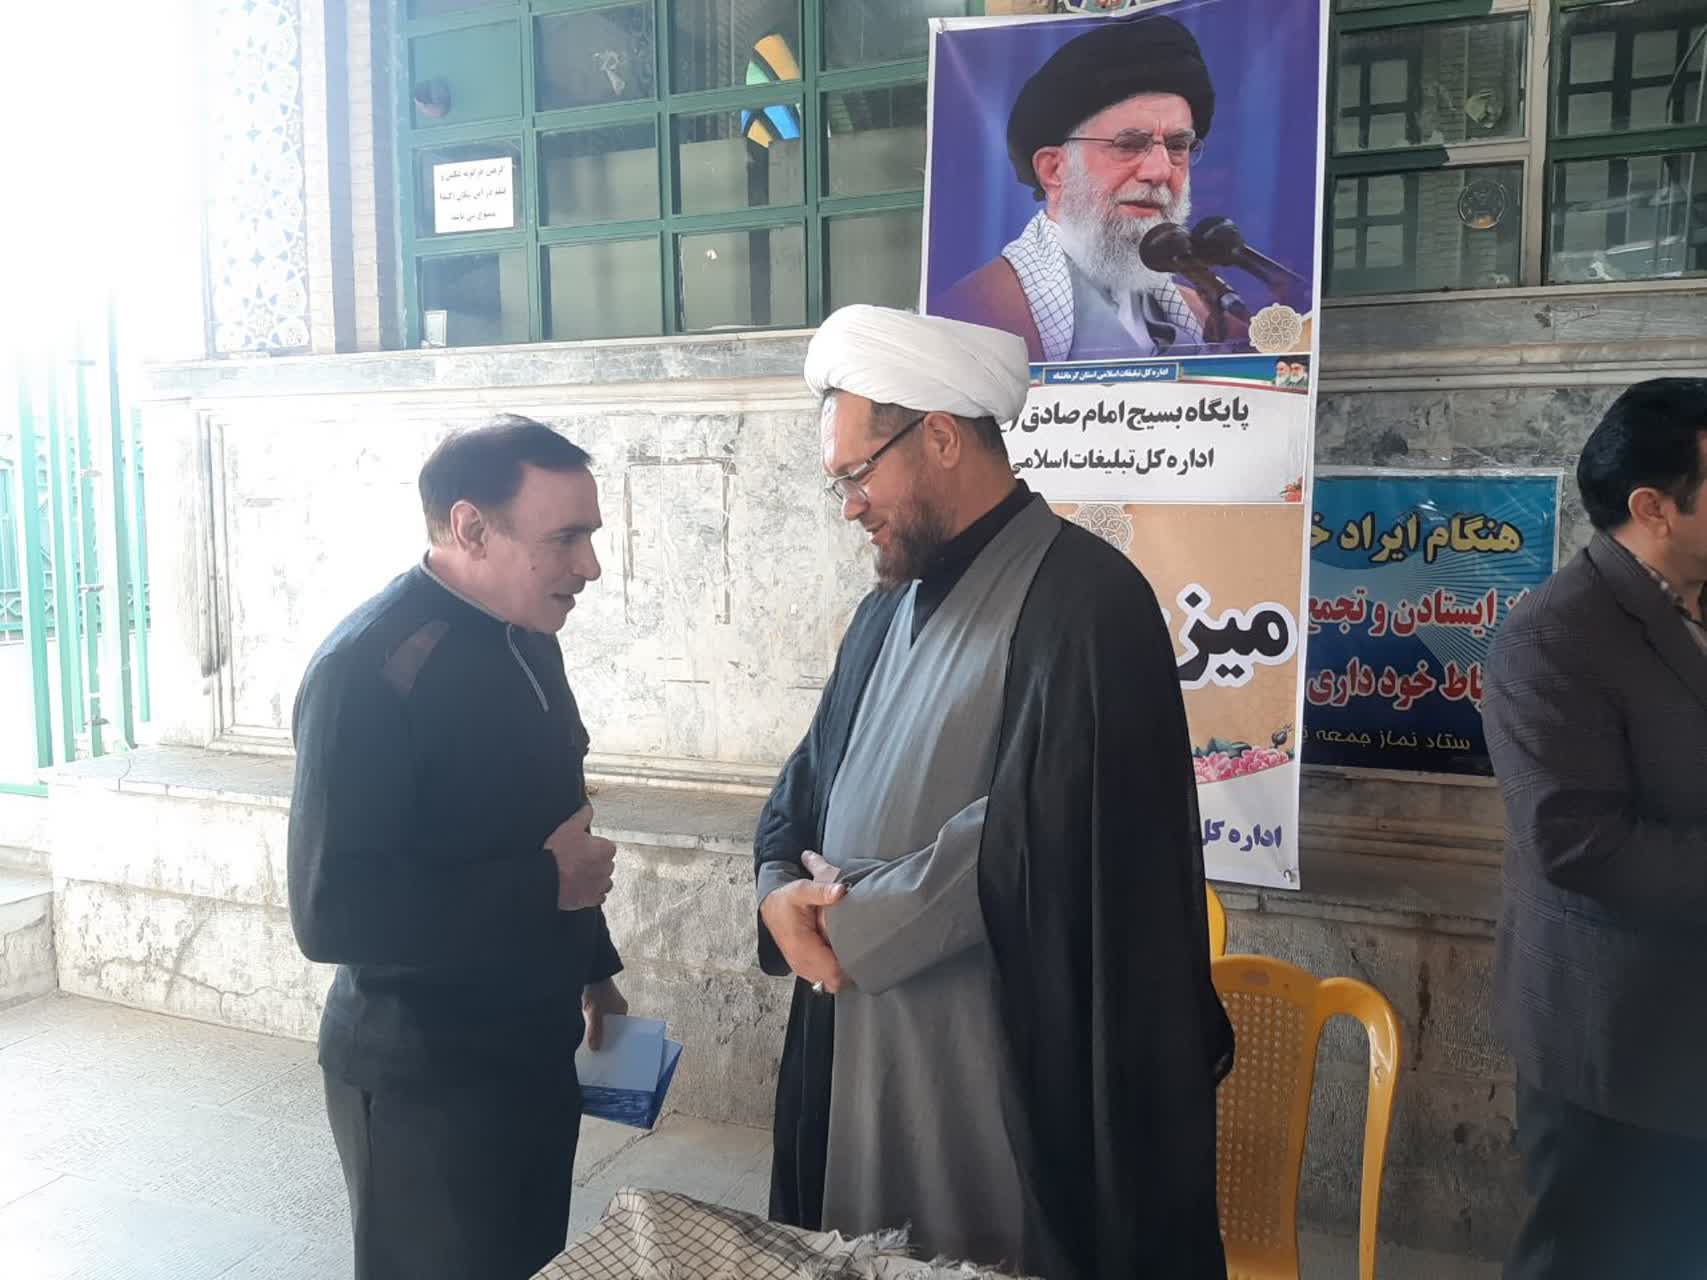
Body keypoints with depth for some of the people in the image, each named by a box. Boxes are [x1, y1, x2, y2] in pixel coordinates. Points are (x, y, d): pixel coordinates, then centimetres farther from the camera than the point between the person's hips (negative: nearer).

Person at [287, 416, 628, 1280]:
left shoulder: (524, 640, 2)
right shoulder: (369, 668, -24)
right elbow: (331, 913, -28)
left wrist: (590, 967, 15)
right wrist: (546, 885, -24)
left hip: (533, 1046, 8)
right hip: (422, 1077, -8)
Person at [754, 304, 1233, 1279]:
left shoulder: (1085, 600, -16)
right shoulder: (890, 610, 12)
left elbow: (1030, 838, -25)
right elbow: (807, 788, 15)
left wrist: (850, 919, -13)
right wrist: (781, 892, -6)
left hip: (1010, 1084, -8)